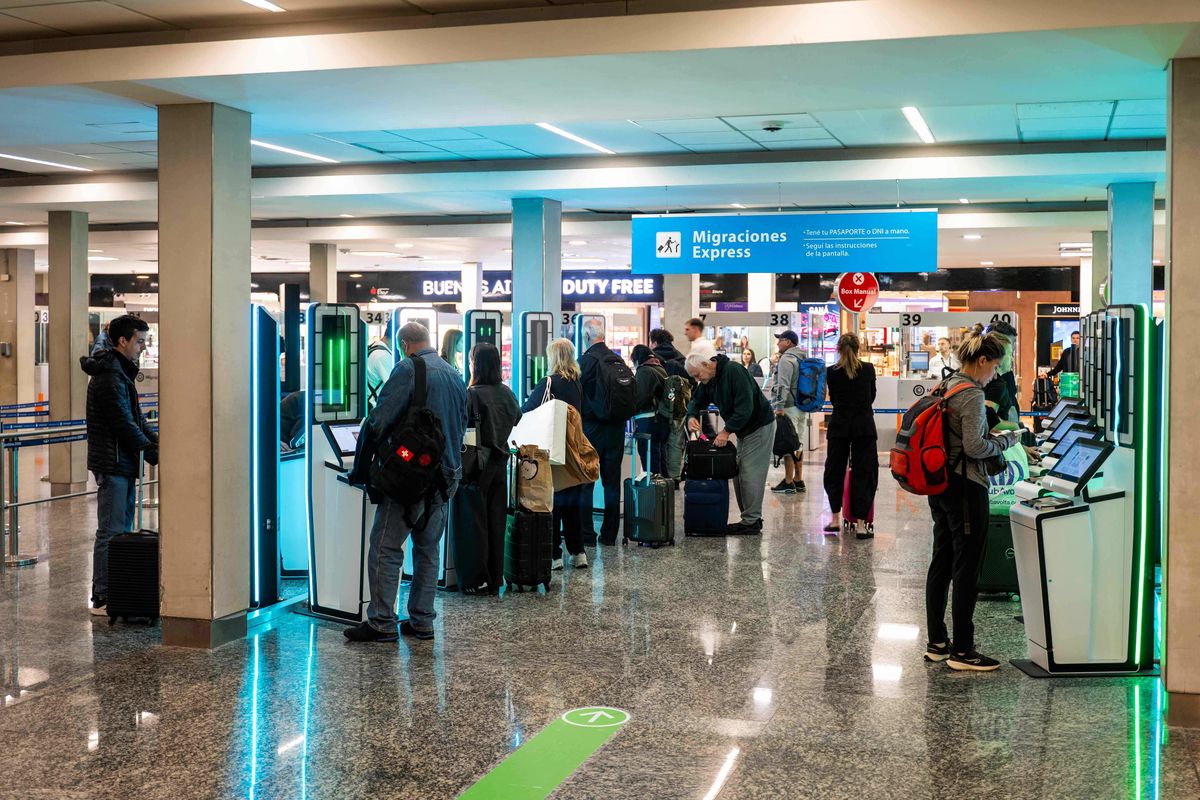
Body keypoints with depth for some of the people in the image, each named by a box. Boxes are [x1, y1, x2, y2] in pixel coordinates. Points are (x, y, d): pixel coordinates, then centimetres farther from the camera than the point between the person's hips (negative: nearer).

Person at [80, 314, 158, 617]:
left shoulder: (120, 372, 17)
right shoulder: (109, 377, -17)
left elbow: (136, 417, 19)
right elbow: (125, 424, -19)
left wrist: (157, 441, 6)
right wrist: (153, 453, -12)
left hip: (124, 463, 11)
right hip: (112, 465, -11)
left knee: (123, 530, 13)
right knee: (111, 532, -7)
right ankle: (102, 599, -2)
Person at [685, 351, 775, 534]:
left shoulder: (734, 371, -24)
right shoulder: (708, 380, 3)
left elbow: (745, 407, -29)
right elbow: (697, 400, 13)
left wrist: (727, 431, -26)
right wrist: (692, 416, -10)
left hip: (760, 426, -9)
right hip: (743, 430, 9)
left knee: (750, 474, -11)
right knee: (738, 474, 8)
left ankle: (752, 522, -6)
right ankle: (750, 518, 15)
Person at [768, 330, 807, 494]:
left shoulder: (786, 359, -12)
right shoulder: (803, 358, 17)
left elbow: (783, 386, -19)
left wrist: (779, 407, -20)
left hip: (789, 408, -9)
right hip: (802, 408, 9)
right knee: (798, 445, 14)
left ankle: (788, 483, -4)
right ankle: (799, 481, 18)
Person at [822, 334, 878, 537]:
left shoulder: (831, 372, -3)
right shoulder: (868, 369, -1)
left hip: (839, 426, 0)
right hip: (864, 426, 0)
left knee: (835, 470, 13)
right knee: (863, 473, 3)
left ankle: (835, 518, 13)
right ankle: (861, 523, 0)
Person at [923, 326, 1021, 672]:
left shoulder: (946, 387, 10)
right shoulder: (972, 395, -16)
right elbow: (974, 447, -21)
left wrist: (987, 435, 14)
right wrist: (1005, 440, -6)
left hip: (940, 485, 9)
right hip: (965, 488, -9)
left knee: (941, 563, 14)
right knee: (967, 569, -2)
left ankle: (936, 643, 22)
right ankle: (962, 650, 4)